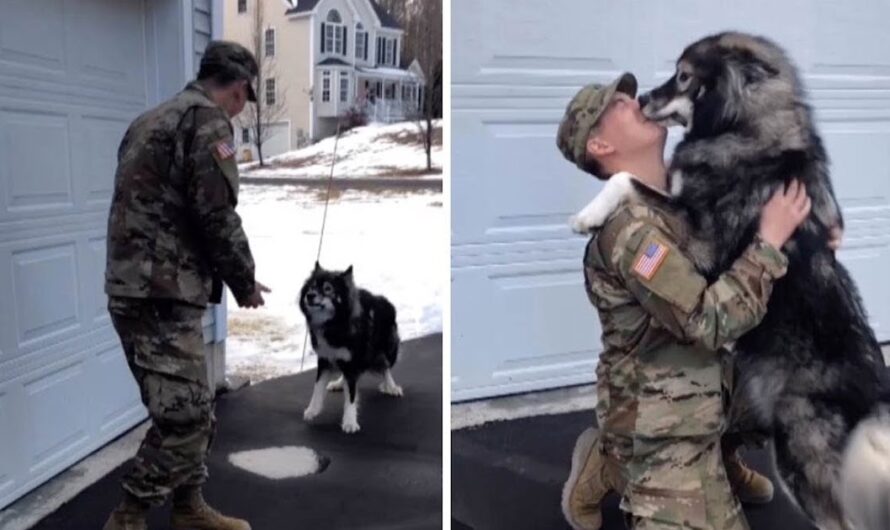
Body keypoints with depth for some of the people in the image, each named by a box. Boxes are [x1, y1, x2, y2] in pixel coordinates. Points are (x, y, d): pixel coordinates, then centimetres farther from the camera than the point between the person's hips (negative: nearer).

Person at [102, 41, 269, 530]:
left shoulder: (153, 119, 21)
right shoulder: (206, 120, -9)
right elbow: (216, 216, -15)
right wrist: (245, 283, -1)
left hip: (133, 287, 10)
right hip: (162, 294, -10)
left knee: (191, 409, 17)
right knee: (184, 416, -5)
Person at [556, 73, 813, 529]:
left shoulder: (680, 190, 2)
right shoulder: (628, 227, -26)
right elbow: (710, 322, -31)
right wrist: (771, 239, -22)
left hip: (701, 400, 9)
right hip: (663, 424, -9)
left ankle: (723, 464, 31)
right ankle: (606, 470, 9)